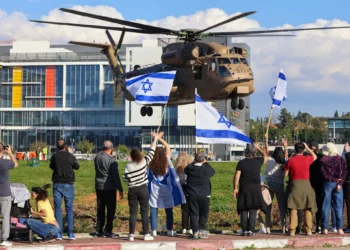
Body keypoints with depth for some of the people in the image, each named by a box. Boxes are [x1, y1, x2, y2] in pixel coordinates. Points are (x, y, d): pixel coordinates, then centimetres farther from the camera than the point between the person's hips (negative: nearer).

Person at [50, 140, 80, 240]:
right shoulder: (70, 156, -8)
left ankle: (59, 233, 0)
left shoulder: (54, 156, -5)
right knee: (69, 209, 6)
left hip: (57, 184, 1)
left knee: (58, 208, 5)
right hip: (68, 185, 0)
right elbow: (77, 167, 9)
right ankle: (70, 233, 2)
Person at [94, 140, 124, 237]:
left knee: (100, 209, 12)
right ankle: (108, 231, 1)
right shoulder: (111, 160, -17)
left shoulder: (97, 157, 3)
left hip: (99, 187, 6)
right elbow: (115, 176, -16)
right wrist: (120, 189, -11)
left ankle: (99, 230, 14)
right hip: (109, 187, -6)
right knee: (110, 209, 2)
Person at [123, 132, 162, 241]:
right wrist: (155, 139, 9)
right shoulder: (144, 162, -8)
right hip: (143, 190, 0)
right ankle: (146, 234, 7)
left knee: (133, 213, 4)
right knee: (144, 212, 5)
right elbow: (151, 152, 0)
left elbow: (126, 179, -9)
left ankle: (131, 235, 3)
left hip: (132, 191, 0)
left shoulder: (128, 166, -9)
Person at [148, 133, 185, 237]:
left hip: (154, 190, -1)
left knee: (154, 210, 4)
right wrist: (158, 137, 2)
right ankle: (170, 230, 11)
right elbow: (168, 146, 1)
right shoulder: (167, 161, -7)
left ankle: (154, 231, 0)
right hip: (166, 189, 1)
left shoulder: (151, 164, -10)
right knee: (169, 211, 10)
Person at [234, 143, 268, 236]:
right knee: (253, 211, 2)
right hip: (255, 189, 0)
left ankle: (244, 230, 1)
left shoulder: (241, 163, -2)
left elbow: (237, 176, -7)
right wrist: (258, 148, 31)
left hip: (244, 189, 0)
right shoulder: (258, 161, 1)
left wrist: (235, 188, 1)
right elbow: (266, 157, 23)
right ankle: (250, 230, -4)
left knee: (244, 211, 4)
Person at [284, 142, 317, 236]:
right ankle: (308, 230, 5)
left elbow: (285, 174, 1)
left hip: (295, 184, -1)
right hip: (306, 184, 1)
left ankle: (292, 230, -3)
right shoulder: (307, 159, -1)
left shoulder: (290, 161, -4)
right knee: (307, 208, 7)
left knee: (293, 208, 1)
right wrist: (307, 148, 25)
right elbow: (315, 157, 22)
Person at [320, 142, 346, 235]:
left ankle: (325, 228, 2)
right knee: (339, 207, 3)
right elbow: (344, 173, -6)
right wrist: (339, 183, -10)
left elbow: (324, 173, -10)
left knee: (326, 206, 4)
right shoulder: (341, 160, 1)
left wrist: (335, 179, -7)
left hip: (327, 183, -1)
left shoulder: (323, 161, -4)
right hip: (338, 184, 1)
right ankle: (339, 228, -1)